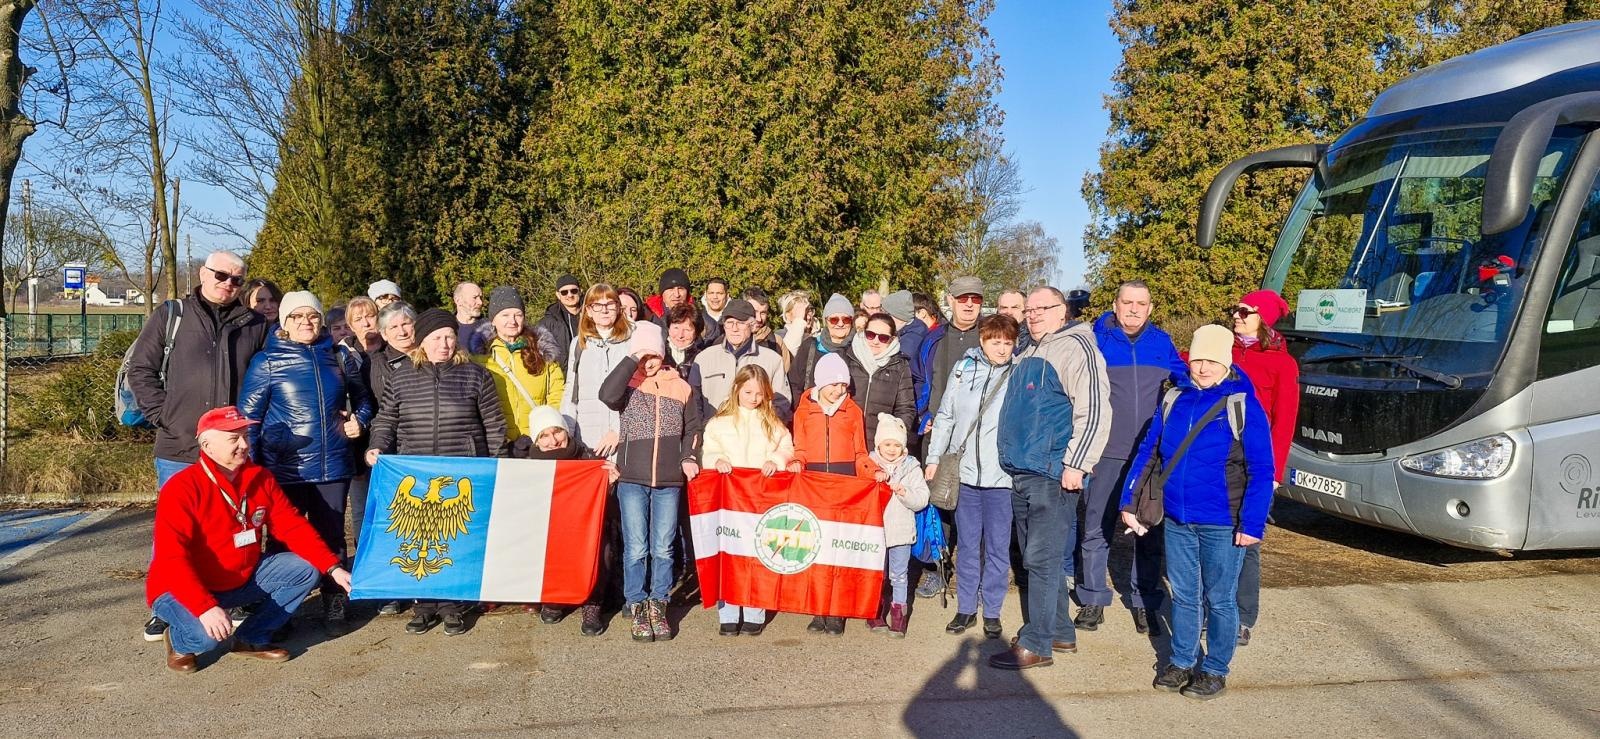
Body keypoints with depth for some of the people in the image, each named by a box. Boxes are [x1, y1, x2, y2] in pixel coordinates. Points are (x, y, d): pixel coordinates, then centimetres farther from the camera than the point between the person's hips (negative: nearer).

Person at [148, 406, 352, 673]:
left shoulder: (259, 478, -4)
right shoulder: (181, 488, -23)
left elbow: (294, 527, -3)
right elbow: (172, 560, -30)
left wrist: (333, 569, -14)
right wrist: (206, 607, -41)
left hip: (242, 579, 6)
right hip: (183, 591, -6)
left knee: (305, 570, -8)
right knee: (209, 633, -34)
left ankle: (252, 638, 4)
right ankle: (180, 642, 4)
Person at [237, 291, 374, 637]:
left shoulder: (339, 356, 8)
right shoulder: (266, 361, -1)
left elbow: (362, 398, 21)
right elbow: (248, 416, 0)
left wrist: (359, 420, 1)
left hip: (333, 466, 2)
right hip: (284, 468, -2)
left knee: (332, 538, 9)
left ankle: (335, 610, 19)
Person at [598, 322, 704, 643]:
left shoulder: (681, 387, 9)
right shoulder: (628, 385, 3)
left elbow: (693, 427, 17)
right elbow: (607, 395, -20)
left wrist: (689, 457, 1)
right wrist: (632, 359, -16)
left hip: (669, 481, 2)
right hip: (632, 480, -2)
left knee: (663, 548, 6)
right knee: (636, 548, -2)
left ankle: (658, 607, 17)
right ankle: (636, 608, 11)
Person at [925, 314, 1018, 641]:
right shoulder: (963, 368, 5)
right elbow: (945, 416, 11)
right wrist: (934, 457, 8)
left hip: (1001, 476, -2)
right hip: (964, 472, 2)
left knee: (997, 546, 6)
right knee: (967, 544, 11)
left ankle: (992, 611, 19)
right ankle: (966, 608, 23)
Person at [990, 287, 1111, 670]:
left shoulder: (1075, 348, -9)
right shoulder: (1028, 355, 20)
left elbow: (1094, 410, -17)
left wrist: (1076, 464, -20)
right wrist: (1011, 458, 24)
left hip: (1052, 475, -9)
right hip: (1021, 473, 9)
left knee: (1041, 559, -5)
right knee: (1035, 557, 14)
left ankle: (1035, 645, 3)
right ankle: (1060, 632, 26)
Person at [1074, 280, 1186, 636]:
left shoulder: (1161, 342, 7)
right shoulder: (1096, 340, 0)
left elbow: (1186, 381, 21)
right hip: (1106, 455, -2)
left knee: (1149, 532, 9)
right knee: (1097, 529, 2)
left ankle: (1144, 601, 21)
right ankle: (1093, 600, 15)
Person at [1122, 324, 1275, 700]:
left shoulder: (1243, 405, -10)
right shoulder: (1175, 401, 5)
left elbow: (1261, 471, -11)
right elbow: (1147, 452, 11)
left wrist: (1252, 524, -16)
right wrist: (1129, 501, 6)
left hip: (1222, 525, -4)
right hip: (1176, 521, 4)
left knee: (1219, 600, 9)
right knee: (1183, 595, 16)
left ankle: (1215, 670, 24)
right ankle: (1181, 661, 31)